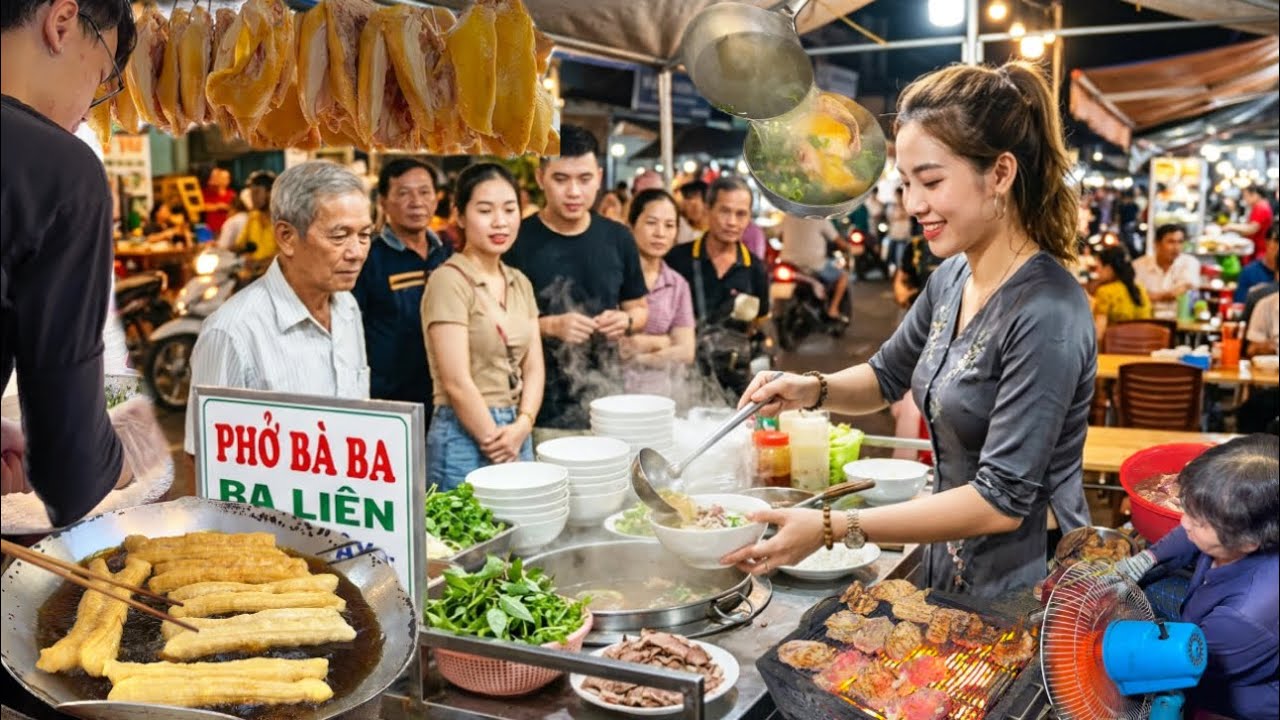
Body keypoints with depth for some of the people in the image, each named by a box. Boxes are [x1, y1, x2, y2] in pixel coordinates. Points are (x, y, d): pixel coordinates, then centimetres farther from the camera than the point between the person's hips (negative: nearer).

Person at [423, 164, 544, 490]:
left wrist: (521, 426, -7)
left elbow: (534, 368, 9)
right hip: (465, 436, -7)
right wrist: (496, 442, -11)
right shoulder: (449, 281, -11)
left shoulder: (520, 283, 11)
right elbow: (457, 382, -15)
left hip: (518, 433, 7)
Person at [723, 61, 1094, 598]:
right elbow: (886, 377, 14)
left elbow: (1002, 501, -26)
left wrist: (834, 528, -28)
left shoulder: (1046, 314, -25)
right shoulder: (952, 278, -1)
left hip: (1023, 596, -7)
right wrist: (813, 389, -7)